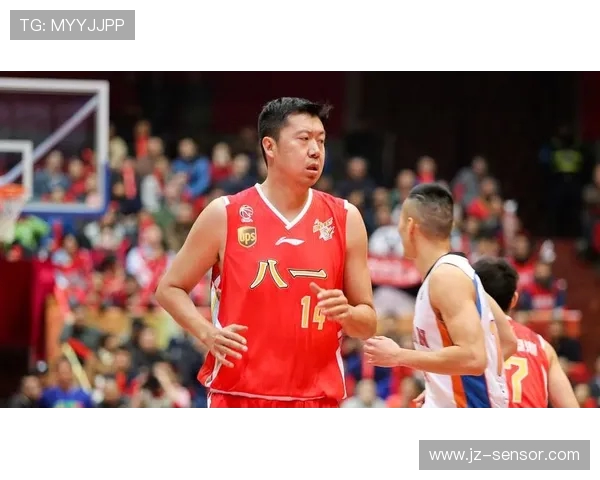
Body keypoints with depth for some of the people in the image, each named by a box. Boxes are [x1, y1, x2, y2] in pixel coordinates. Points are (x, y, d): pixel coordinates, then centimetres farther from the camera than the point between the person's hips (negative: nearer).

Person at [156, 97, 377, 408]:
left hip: (317, 404, 2)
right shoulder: (224, 215, 0)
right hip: (237, 400, -2)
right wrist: (208, 333, -10)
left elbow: (369, 324, 10)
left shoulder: (345, 219, 6)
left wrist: (347, 314, -14)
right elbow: (169, 289, 7)